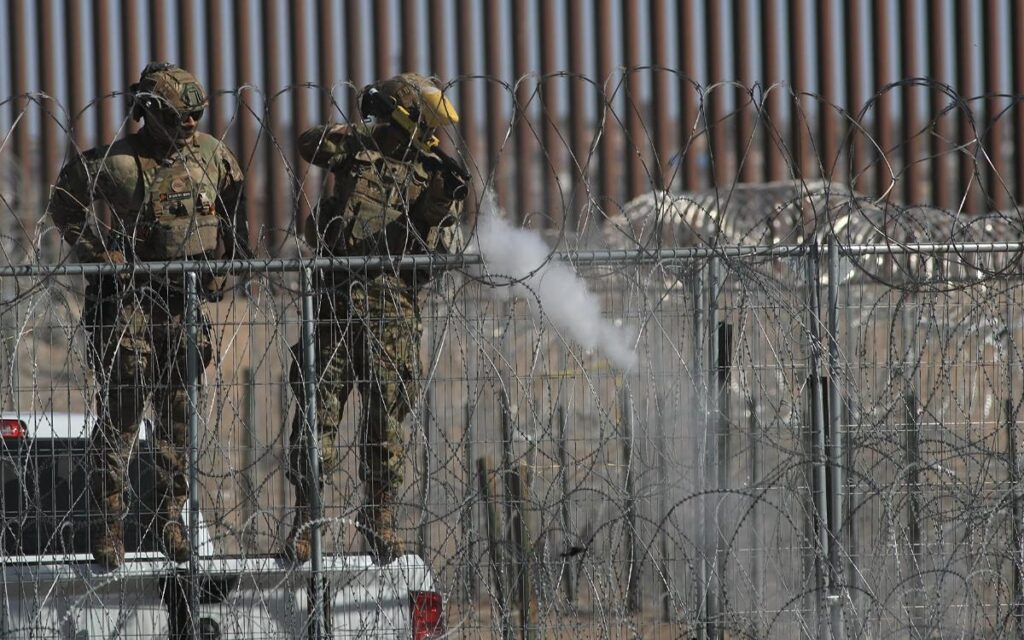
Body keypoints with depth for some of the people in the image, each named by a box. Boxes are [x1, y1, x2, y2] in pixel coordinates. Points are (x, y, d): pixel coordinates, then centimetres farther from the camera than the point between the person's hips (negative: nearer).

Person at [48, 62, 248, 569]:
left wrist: (226, 262, 10)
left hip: (188, 300, 5)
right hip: (130, 295, -4)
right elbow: (65, 204, 2)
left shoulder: (212, 156, 4)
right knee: (120, 413, -7)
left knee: (180, 415, 7)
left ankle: (171, 521, 16)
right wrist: (99, 253, -6)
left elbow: (235, 206, 20)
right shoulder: (115, 163, -10)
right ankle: (107, 530, -4)